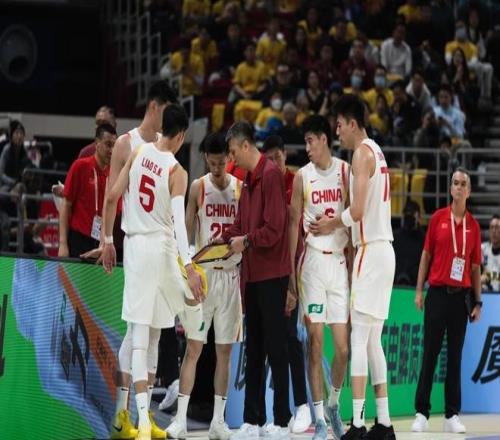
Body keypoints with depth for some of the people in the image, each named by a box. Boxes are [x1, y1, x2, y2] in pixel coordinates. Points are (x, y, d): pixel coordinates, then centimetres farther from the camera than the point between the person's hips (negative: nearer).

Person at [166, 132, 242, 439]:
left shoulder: (241, 188, 5)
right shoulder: (198, 188, 1)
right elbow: (186, 232, 1)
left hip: (232, 273, 2)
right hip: (203, 272, -2)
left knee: (225, 350, 5)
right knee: (193, 347, -6)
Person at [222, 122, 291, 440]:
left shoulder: (271, 175, -13)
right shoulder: (248, 180, 15)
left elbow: (273, 229, -19)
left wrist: (246, 241, -10)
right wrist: (225, 240, 1)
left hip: (272, 274, -9)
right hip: (253, 274, 9)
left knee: (275, 348, -5)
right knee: (254, 350, 11)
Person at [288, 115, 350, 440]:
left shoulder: (346, 172, 4)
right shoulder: (302, 177, 4)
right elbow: (294, 223, 5)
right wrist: (290, 270, 1)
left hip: (340, 261, 1)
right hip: (312, 261, -1)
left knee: (344, 347, 0)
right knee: (315, 343, -3)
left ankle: (335, 404, 24)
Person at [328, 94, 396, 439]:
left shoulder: (362, 152, -11)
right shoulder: (376, 152, 19)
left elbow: (357, 210, -18)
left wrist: (332, 223, -2)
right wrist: (339, 224, 15)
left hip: (371, 251, -10)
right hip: (382, 249, 10)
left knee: (360, 339, -11)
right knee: (373, 340, 12)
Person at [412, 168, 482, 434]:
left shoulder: (473, 226, 6)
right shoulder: (438, 218, 3)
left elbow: (476, 267, 9)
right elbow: (426, 255, 5)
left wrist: (478, 302, 4)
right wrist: (419, 291, 0)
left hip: (460, 296, 1)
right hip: (437, 293, -1)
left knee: (455, 357, 4)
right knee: (430, 354, -1)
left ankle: (452, 416, 7)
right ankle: (421, 413, 1)